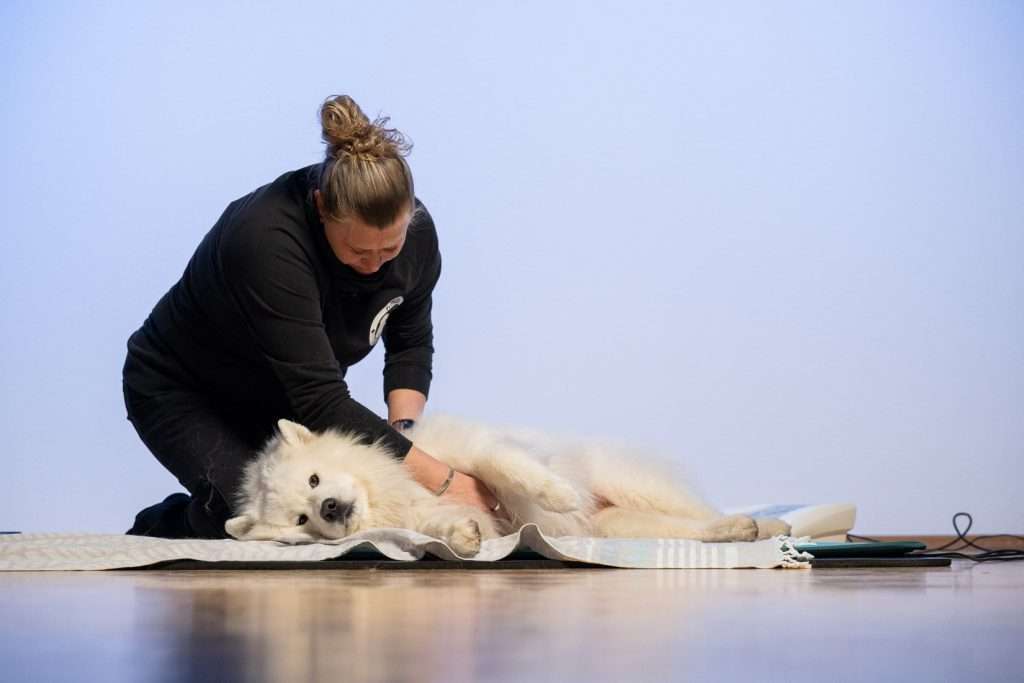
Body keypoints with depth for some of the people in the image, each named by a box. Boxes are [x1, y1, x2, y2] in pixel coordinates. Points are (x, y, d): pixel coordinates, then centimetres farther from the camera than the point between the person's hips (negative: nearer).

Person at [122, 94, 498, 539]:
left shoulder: (415, 230, -18)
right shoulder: (267, 239, -38)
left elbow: (411, 342, 0)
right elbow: (321, 401, -41)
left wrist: (402, 427, -19)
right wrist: (441, 481, -40)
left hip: (280, 396, 6)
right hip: (182, 390, -6)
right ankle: (156, 530, 6)